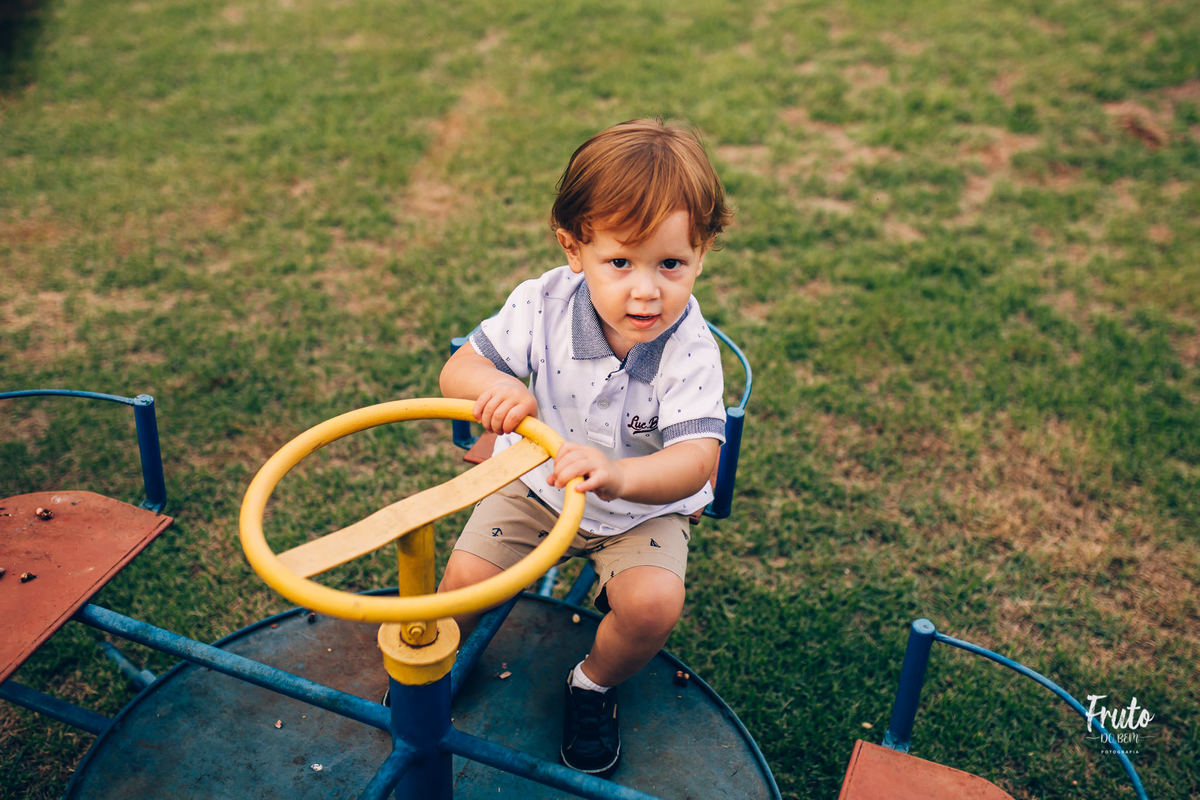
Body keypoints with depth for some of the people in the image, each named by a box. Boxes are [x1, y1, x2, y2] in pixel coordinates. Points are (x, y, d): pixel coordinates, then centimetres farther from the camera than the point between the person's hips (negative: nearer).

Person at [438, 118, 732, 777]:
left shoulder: (689, 351, -28)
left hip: (642, 507, -1)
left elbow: (695, 462, -37)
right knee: (465, 576, -10)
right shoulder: (541, 307, -22)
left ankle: (595, 683, 13)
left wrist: (618, 475, -59)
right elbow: (457, 370, -17)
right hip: (536, 483, 2)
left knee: (654, 603, -23)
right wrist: (494, 385, -43)